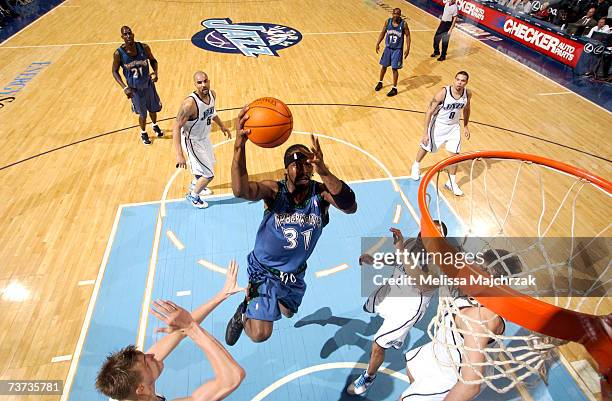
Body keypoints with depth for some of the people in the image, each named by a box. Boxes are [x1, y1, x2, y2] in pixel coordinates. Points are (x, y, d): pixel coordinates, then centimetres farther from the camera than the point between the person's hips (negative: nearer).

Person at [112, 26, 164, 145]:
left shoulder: (144, 47, -15)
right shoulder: (119, 53, -18)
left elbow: (153, 60, 2)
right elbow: (115, 71, -7)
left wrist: (156, 72, -18)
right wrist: (124, 87, -17)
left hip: (148, 83, 2)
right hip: (134, 88, -2)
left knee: (153, 108, 20)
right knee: (142, 113, 9)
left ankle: (155, 125, 51)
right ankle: (143, 133, 37)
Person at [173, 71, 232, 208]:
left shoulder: (212, 94, -11)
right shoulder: (190, 103, -34)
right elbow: (176, 128, -32)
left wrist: (221, 125, 21)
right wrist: (179, 155, -38)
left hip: (205, 137, 8)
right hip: (193, 141, -8)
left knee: (209, 164, 29)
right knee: (209, 175, -4)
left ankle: (195, 185, 57)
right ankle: (193, 196, 24)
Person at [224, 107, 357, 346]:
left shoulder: (321, 193, -21)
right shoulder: (274, 191, -26)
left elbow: (350, 207, -41)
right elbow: (241, 190, -47)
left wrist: (324, 171, -55)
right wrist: (239, 145, -63)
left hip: (295, 273, 4)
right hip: (264, 270, -4)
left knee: (288, 312, 31)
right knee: (260, 334, -12)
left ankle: (273, 300, 66)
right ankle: (242, 315, 23)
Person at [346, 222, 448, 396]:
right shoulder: (411, 242, -15)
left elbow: (423, 285, -54)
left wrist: (401, 250, -58)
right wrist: (373, 260, -9)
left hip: (408, 307, -7)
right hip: (390, 290, 7)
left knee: (378, 346, -5)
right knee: (368, 307, 34)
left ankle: (369, 377, 28)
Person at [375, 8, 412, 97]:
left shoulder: (403, 24, -13)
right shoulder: (388, 22, -6)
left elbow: (407, 36, -7)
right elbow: (383, 32, 7)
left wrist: (408, 49, -15)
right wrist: (378, 44, 0)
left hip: (397, 50, -3)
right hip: (388, 48, 3)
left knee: (394, 68, -4)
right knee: (384, 66, 14)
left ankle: (394, 89, 7)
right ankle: (380, 83, 37)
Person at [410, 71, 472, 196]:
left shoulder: (467, 93, -13)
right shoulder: (443, 93, -28)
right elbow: (429, 112, -23)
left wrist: (465, 126, 11)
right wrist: (425, 133, -24)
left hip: (453, 126, 3)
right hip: (438, 125, -3)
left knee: (455, 153, -2)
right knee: (426, 147, 16)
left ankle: (451, 183, 13)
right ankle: (416, 166, 47)